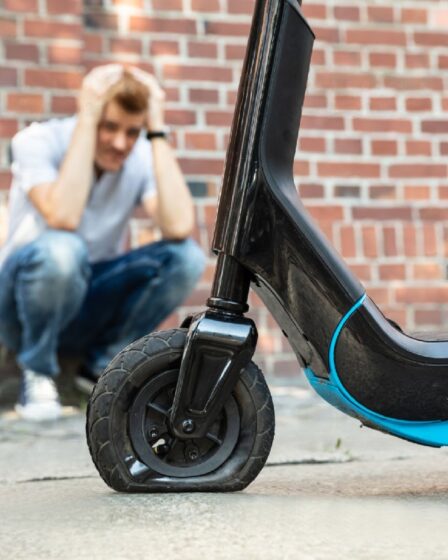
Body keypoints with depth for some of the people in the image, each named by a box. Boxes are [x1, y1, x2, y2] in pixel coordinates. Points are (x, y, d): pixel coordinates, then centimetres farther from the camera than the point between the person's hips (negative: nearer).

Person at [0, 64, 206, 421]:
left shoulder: (143, 157, -9)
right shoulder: (39, 142, -17)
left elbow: (179, 227, -29)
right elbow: (63, 218, -37)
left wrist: (157, 130, -24)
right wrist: (87, 119, -31)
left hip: (92, 307, 4)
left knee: (186, 256, -20)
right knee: (60, 249, -37)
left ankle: (103, 364, -1)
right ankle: (38, 373, -10)